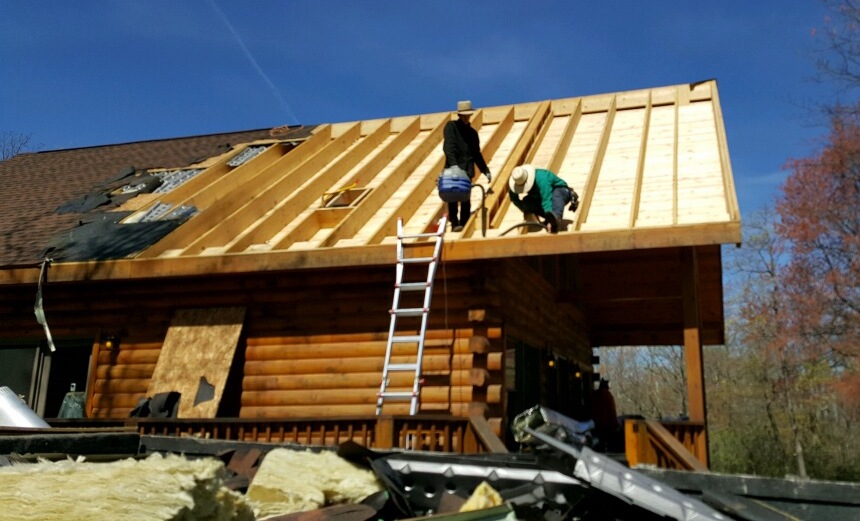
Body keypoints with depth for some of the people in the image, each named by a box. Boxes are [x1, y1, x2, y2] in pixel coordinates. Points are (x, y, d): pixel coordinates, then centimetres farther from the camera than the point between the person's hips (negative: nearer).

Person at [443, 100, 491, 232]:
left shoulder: (472, 132, 17)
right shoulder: (451, 126, 0)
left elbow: (477, 154, 22)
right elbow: (448, 147, -14)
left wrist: (486, 170, 15)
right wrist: (453, 165, -29)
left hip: (467, 171, 4)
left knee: (466, 200, 2)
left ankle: (465, 225, 6)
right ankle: (455, 224, -6)